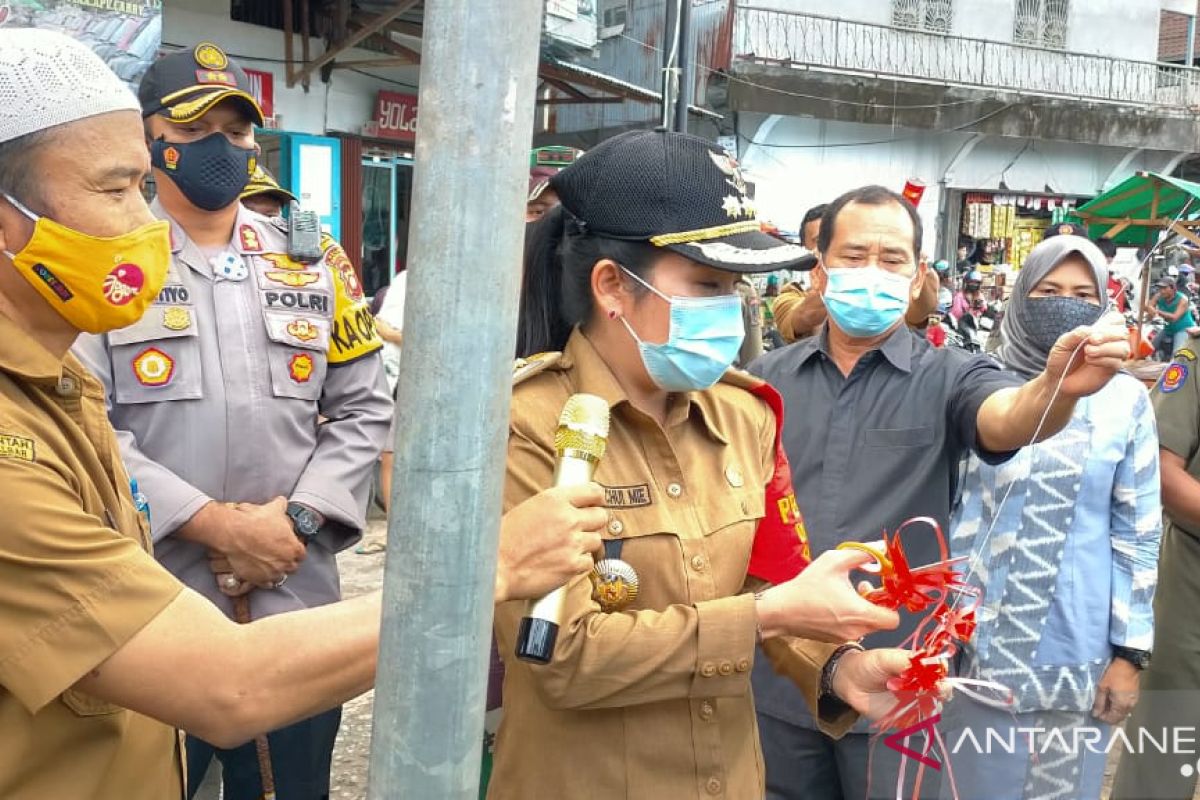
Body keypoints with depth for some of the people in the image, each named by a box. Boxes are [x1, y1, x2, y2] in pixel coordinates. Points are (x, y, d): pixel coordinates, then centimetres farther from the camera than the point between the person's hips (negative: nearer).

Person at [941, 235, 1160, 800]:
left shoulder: (1125, 400, -1)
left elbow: (1138, 534, 0)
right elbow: (941, 508, 4)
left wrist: (1129, 652, -2)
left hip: (1075, 647, 0)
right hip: (974, 635, 0)